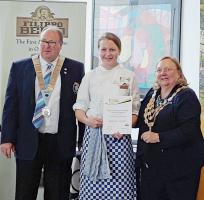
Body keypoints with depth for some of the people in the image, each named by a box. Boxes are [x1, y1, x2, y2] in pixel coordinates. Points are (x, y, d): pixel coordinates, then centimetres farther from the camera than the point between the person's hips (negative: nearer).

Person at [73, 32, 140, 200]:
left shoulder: (129, 76, 6)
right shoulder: (90, 76, 9)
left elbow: (135, 110, 6)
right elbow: (79, 108, 10)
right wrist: (87, 120, -11)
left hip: (119, 136, -1)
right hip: (93, 134, 1)